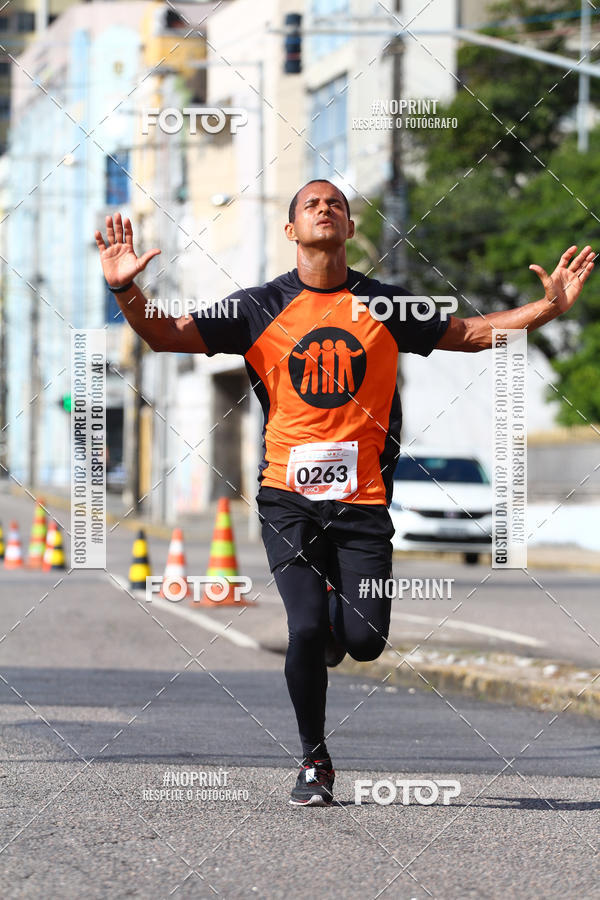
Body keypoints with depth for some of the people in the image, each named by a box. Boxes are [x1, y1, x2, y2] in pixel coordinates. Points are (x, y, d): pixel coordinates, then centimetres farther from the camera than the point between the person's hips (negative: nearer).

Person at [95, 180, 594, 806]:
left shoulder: (384, 306, 6)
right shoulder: (262, 307, 1)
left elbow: (471, 334, 14)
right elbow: (167, 335, -2)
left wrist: (549, 307, 2)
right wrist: (128, 291, -21)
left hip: (362, 497, 1)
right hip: (289, 495, -1)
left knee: (365, 640, -7)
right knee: (306, 630, -14)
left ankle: (335, 611, 32)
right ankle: (314, 763, 7)